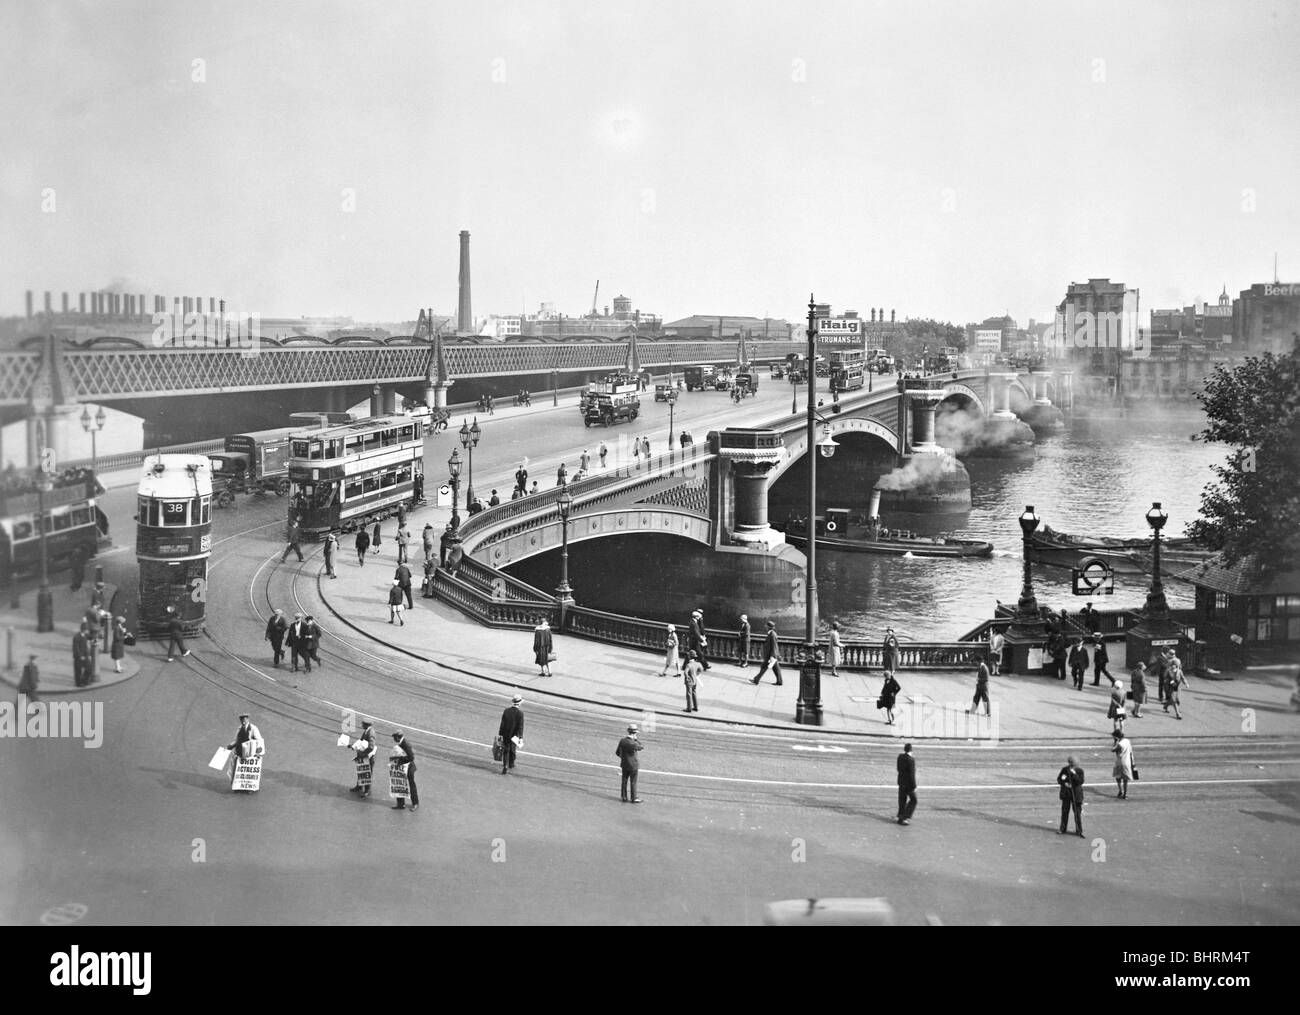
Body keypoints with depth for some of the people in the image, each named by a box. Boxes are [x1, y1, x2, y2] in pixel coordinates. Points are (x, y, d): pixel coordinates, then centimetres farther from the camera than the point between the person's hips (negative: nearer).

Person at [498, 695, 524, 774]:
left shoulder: (506, 710, -7)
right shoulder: (520, 712, -16)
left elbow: (502, 723, -4)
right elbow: (520, 726, -16)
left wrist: (500, 734, 3)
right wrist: (520, 737, -13)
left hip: (505, 734, 1)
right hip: (514, 735, -1)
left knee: (505, 751, 7)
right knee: (512, 750, 20)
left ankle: (505, 767, -2)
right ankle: (511, 764, 40)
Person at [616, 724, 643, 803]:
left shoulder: (622, 741, -7)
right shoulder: (633, 744, -26)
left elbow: (617, 753, 4)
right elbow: (641, 746, -6)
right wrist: (636, 739, -2)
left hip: (624, 765, 6)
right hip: (633, 765, -6)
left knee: (624, 781, 14)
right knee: (633, 782, 7)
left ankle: (624, 797, 22)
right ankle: (634, 798, 15)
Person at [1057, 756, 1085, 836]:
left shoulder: (1080, 771, -5)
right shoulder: (1065, 769, 1)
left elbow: (1081, 781, -15)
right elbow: (1058, 779, 6)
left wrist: (1074, 774, -23)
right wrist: (1064, 783, -12)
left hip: (1076, 794, -3)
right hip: (1066, 793, 3)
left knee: (1078, 813, -3)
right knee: (1064, 811, 10)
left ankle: (1079, 831, 4)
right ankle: (1063, 829, 22)